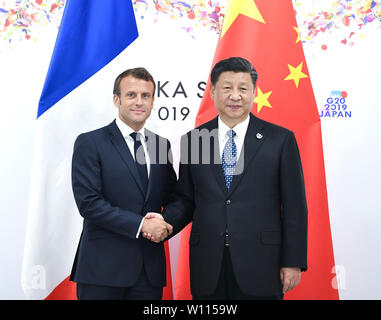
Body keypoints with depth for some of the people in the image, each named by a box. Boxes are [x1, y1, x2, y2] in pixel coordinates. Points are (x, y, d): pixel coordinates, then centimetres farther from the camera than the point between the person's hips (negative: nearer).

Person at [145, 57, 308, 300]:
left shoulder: (280, 139, 0)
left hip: (259, 264, -2)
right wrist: (164, 223, -10)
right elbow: (185, 199, 10)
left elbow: (294, 207, -1)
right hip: (208, 268, 2)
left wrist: (293, 262, -4)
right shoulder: (193, 140, 7)